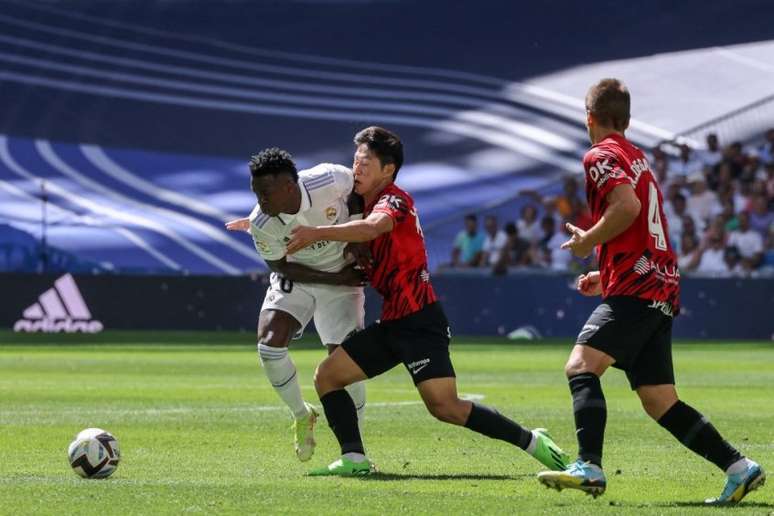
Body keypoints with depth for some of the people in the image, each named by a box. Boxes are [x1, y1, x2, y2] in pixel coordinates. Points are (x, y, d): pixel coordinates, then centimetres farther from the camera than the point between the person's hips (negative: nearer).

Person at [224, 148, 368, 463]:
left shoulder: (331, 180, -29)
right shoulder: (261, 224, -26)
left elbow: (359, 188, -5)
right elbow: (282, 267, -12)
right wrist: (336, 279, -18)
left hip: (345, 276, 0)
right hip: (295, 279, 1)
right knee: (269, 343, -22)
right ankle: (301, 416, 6)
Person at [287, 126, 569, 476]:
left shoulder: (394, 201, -9)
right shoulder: (365, 206, 19)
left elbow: (371, 228, -32)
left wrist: (317, 233, -37)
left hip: (418, 320, -9)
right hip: (392, 324, 9)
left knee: (445, 407, -17)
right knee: (327, 376, 1)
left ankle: (531, 441, -7)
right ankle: (354, 459, -5)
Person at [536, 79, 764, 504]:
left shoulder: (601, 155, -3)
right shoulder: (637, 158, 26)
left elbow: (627, 205, -21)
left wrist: (587, 241, -8)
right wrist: (607, 276, 29)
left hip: (636, 289, -9)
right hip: (660, 289, 9)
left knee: (581, 366, -21)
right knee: (660, 403, 9)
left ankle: (589, 467, -37)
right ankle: (739, 467, 5)